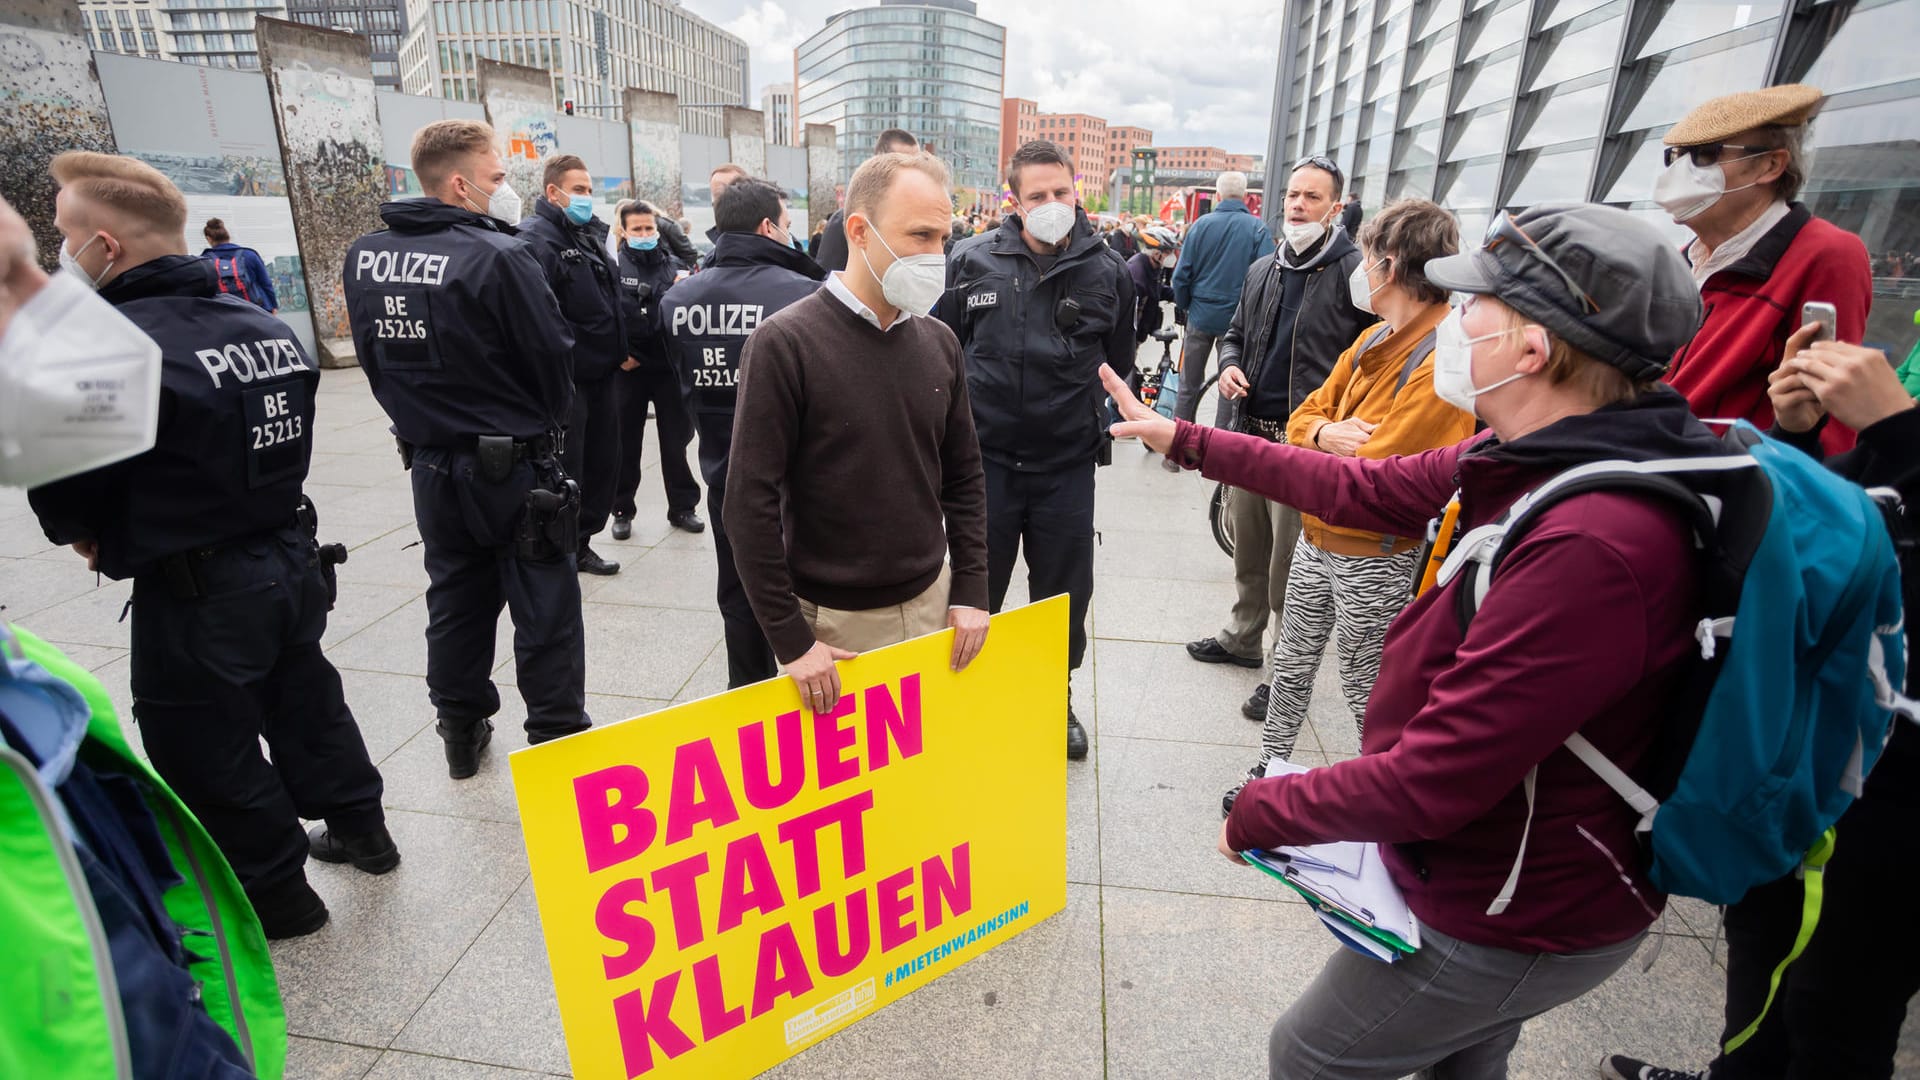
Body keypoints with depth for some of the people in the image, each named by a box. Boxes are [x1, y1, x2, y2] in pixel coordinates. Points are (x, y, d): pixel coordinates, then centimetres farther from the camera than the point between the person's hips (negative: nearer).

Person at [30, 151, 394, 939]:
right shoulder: (263, 325, 1)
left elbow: (62, 488, -12)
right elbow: (270, 448, 8)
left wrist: (92, 537, 10)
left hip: (195, 592, -7)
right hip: (290, 558, 7)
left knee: (208, 755, 11)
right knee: (305, 704, 24)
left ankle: (276, 897, 26)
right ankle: (359, 829, 40)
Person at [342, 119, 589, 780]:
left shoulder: (364, 258, 4)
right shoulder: (498, 256, -18)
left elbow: (376, 360, 11)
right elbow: (554, 355, -12)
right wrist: (547, 424, 7)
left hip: (431, 464, 7)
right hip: (513, 466, -6)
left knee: (456, 599, 19)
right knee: (544, 612, 4)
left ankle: (460, 734, 32)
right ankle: (558, 741, 14)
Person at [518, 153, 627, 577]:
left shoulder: (591, 234, 16)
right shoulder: (536, 237, -13)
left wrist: (620, 350, 18)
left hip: (600, 373, 9)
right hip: (566, 378, -9)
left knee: (603, 461, 14)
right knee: (564, 470, -1)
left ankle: (581, 544, 28)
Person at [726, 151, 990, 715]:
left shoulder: (939, 342, 2)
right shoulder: (785, 343, -14)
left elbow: (963, 476, 9)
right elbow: (751, 502, -15)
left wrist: (971, 590, 2)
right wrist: (791, 640, -14)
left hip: (932, 603, 5)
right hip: (834, 622, -4)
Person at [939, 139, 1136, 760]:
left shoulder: (1108, 272, -2)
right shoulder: (974, 261, -4)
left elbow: (1118, 364, 11)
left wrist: (1088, 415, 6)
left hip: (1067, 463, 1)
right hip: (986, 457, 0)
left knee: (1064, 593, 13)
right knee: (976, 590, 12)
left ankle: (1056, 700, 36)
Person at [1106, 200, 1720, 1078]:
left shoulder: (1591, 546, -37)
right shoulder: (1532, 461, -7)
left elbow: (1429, 783, -33)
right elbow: (1363, 488, 5)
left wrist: (1259, 810, -15)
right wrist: (1186, 440, 10)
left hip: (1519, 926, -8)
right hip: (1487, 870, 8)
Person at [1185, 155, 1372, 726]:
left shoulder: (1355, 272, -10)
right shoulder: (1261, 271, 12)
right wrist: (1228, 365, 3)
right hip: (1249, 434, 7)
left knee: (1291, 569, 1)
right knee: (1248, 554, 21)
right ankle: (1242, 637, 40)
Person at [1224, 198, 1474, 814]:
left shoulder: (1443, 360, -22)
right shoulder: (1374, 339, 6)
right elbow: (1305, 416, 8)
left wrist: (1321, 442, -9)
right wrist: (1326, 434, -15)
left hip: (1373, 559, -8)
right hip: (1318, 537, 8)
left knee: (1366, 689, 10)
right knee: (1291, 663, 19)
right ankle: (1271, 769, 38)